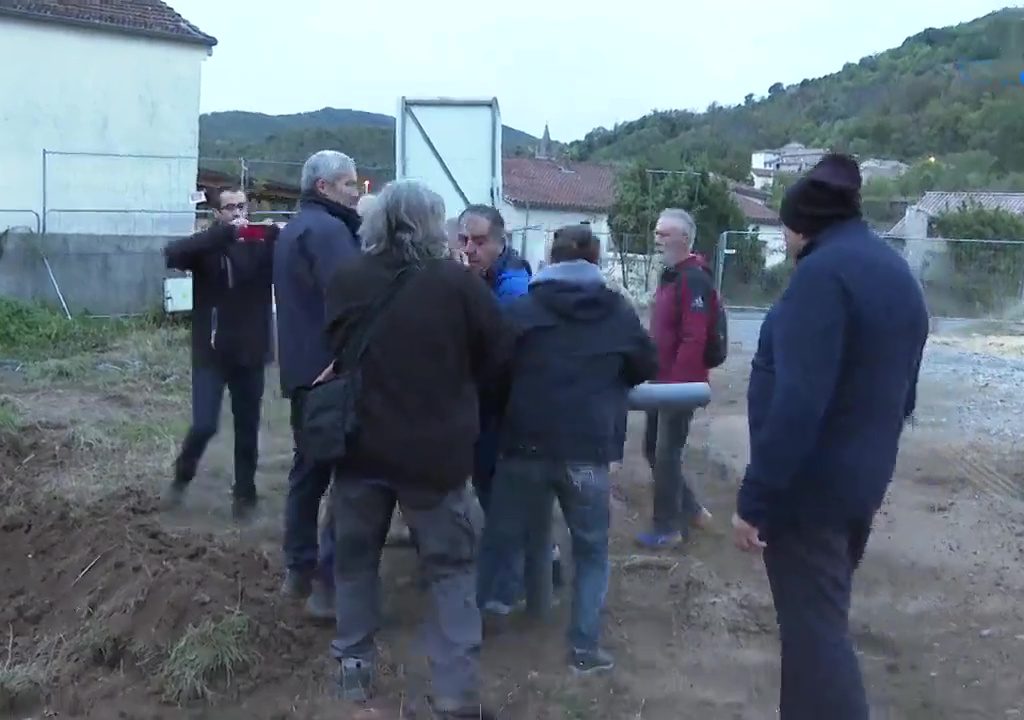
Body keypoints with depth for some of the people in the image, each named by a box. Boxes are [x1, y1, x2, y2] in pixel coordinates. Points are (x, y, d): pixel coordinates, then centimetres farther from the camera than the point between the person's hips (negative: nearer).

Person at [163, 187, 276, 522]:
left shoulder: (262, 244, 1)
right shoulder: (205, 245, -2)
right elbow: (173, 254, -24)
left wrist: (279, 235, -32)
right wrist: (225, 233, -32)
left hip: (250, 354, 2)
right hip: (211, 353, -1)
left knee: (247, 430, 8)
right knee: (204, 425, -7)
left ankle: (244, 493, 24)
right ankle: (182, 476, 22)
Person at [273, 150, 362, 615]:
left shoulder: (294, 229, 21)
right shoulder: (328, 229, -13)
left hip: (303, 369, 10)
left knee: (310, 467, 16)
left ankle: (298, 569, 24)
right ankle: (329, 582, -7)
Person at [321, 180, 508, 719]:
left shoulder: (346, 280, -6)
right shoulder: (457, 282, -13)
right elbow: (496, 354, -3)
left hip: (360, 443, 3)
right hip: (435, 448, -2)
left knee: (355, 556, 19)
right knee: (452, 567, 7)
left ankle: (354, 665, 29)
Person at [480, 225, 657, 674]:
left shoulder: (523, 308, 3)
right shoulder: (618, 312, 3)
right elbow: (647, 367, 17)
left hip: (526, 443, 1)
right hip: (587, 449, -1)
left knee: (500, 539, 14)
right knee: (591, 549, 13)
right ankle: (584, 646, 11)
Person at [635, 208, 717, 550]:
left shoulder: (694, 279, -18)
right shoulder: (671, 274, 13)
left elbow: (693, 341, -25)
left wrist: (675, 384, -25)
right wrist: (658, 377, 17)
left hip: (681, 384, -10)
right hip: (664, 381, 10)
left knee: (666, 455, 0)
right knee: (653, 449, 16)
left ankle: (668, 528, 13)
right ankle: (691, 510, 29)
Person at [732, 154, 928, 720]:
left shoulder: (824, 272, -18)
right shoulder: (897, 274, 11)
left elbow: (798, 401, -26)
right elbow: (901, 394, 17)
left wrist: (755, 497, -23)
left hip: (807, 486, -9)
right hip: (860, 482, 9)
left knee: (812, 630, -2)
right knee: (822, 618, 21)